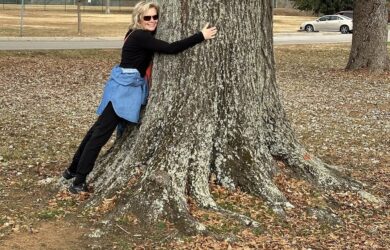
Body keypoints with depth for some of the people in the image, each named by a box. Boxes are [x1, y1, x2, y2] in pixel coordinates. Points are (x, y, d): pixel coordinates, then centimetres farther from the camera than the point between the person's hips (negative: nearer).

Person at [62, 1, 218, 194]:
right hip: (125, 87, -10)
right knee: (101, 132, -8)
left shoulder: (140, 35, 14)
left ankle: (73, 169, 21)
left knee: (98, 128, 13)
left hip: (127, 86, 10)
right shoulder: (140, 36, -17)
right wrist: (201, 36, -22)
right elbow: (171, 49, -24)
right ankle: (79, 180, -5)